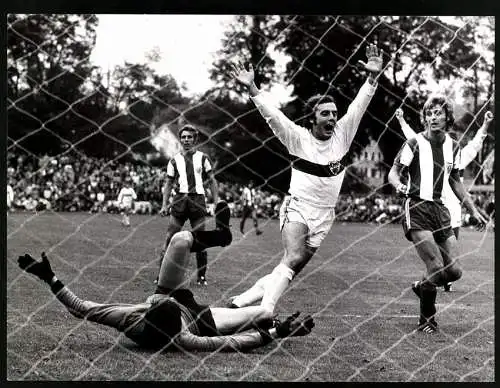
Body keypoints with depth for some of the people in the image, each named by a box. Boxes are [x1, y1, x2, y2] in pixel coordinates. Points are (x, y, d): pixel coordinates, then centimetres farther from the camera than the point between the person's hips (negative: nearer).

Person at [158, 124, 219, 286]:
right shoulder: (175, 160, 9)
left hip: (198, 200, 0)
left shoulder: (202, 158, 7)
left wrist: (216, 202, 0)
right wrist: (164, 204, 4)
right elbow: (168, 183, 13)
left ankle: (202, 277, 11)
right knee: (170, 238, -6)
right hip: (180, 199, 1)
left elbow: (212, 180, 9)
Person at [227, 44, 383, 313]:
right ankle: (265, 311, -28)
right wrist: (252, 88, -22)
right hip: (297, 207, -4)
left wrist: (373, 77, -12)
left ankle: (242, 300, 13)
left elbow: (358, 106, 0)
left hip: (324, 216, 4)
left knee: (292, 268, 1)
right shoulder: (298, 138, -5)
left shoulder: (342, 135, 4)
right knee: (294, 258, -27)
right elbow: (271, 114, -12)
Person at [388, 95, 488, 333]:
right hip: (417, 209, -6)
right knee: (436, 266, -17)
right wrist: (399, 185, -28)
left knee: (454, 271, -1)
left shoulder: (453, 146, 10)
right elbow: (393, 172, -5)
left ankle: (422, 286, 31)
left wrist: (473, 210, 18)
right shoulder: (415, 143, -6)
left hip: (441, 210, 6)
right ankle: (427, 320, 3)